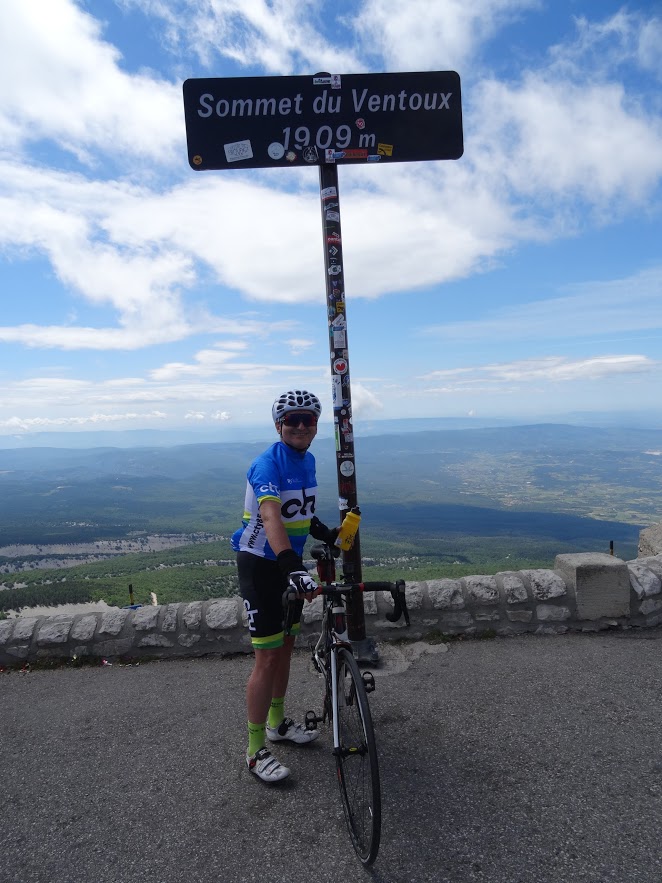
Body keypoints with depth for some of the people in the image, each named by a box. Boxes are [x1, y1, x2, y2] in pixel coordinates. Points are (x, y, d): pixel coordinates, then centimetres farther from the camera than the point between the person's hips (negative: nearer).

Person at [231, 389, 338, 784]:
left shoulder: (307, 460, 4)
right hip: (261, 565, -8)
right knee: (267, 658, -2)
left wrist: (329, 534, 12)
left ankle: (277, 723, 40)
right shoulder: (267, 464, -23)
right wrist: (293, 568, -50)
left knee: (286, 647, 19)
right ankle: (256, 751, 16)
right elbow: (271, 518, -39)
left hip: (290, 563, 8)